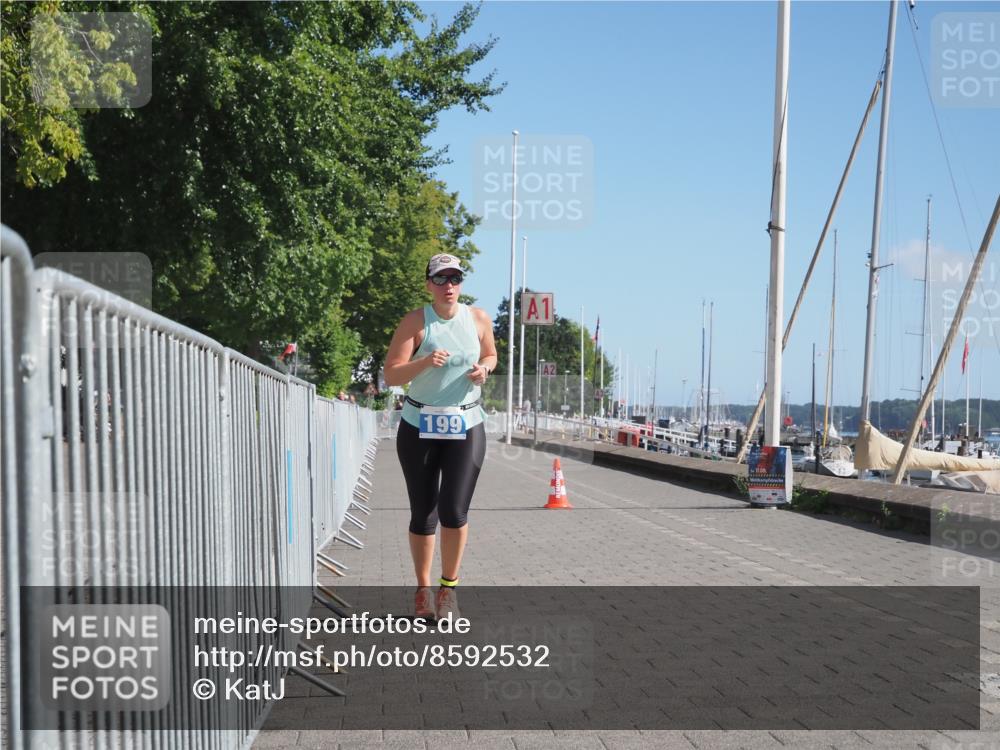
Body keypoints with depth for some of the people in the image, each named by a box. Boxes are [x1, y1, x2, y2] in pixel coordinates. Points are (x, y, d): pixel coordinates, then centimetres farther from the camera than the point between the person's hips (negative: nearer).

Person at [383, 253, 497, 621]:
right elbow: (391, 376, -14)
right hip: (419, 426, -1)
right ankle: (423, 590, 22)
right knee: (423, 514, 5)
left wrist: (484, 368, -4)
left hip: (466, 426, 1)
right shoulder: (415, 321, -9)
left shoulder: (479, 319, 0)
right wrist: (425, 362, -30)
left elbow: (490, 356, 19)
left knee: (454, 511, -11)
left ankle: (448, 587, 10)